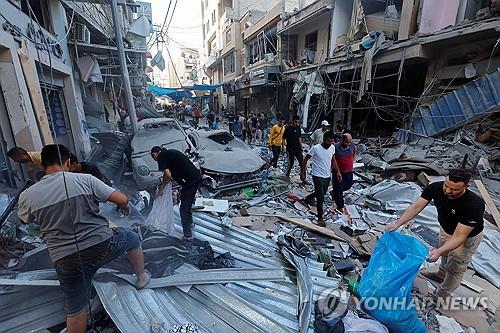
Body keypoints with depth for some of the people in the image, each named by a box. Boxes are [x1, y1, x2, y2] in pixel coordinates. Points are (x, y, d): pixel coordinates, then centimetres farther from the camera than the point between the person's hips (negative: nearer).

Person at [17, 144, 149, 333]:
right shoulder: (85, 179, -11)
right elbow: (122, 199, -11)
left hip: (66, 260, 3)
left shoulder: (28, 196, -4)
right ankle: (141, 278, 45)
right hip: (102, 246, -2)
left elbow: (24, 220, 18)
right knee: (132, 238, 29)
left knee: (75, 309, 22)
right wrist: (124, 206, 12)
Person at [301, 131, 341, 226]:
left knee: (322, 194, 24)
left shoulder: (332, 147, -2)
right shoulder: (316, 148, -19)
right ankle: (320, 218, 10)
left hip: (327, 176, 7)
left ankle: (308, 198, 53)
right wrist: (303, 173, -9)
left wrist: (338, 172, 3)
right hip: (318, 176, -6)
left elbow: (333, 160, 12)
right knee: (321, 198, -5)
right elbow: (305, 160, -10)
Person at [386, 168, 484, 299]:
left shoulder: (474, 205, -40)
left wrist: (439, 251, -51)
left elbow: (459, 237, -38)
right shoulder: (436, 187, -29)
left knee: (455, 269, 13)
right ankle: (441, 274, 59)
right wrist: (397, 223, -37)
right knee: (445, 254, 31)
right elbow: (416, 207, -26)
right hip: (445, 228, 5)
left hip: (467, 236, -5)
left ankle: (441, 296, 33)